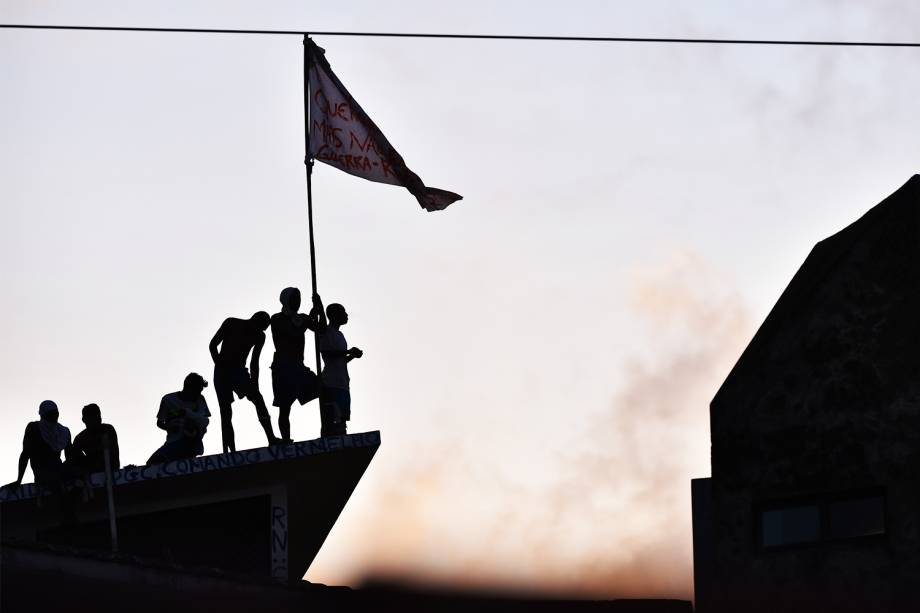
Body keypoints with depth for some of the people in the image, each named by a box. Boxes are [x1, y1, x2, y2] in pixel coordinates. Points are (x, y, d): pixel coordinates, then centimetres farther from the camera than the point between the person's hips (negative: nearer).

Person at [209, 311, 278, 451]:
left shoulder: (259, 336, 2)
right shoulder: (231, 324, -8)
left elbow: (254, 362, 3)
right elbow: (213, 345, -5)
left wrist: (254, 383, -9)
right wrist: (220, 365, -14)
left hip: (239, 371, 3)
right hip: (222, 372, -3)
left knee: (258, 398, -20)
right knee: (226, 412, -9)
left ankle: (271, 438, -28)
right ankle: (230, 451, -11)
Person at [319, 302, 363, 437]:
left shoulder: (339, 335, 23)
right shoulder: (326, 332, -4)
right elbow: (326, 353, -17)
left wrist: (352, 355, 10)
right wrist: (348, 352, -15)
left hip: (342, 384, 9)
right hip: (331, 384, -9)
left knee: (341, 419, 4)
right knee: (330, 421, -14)